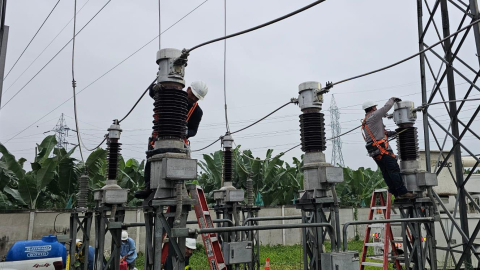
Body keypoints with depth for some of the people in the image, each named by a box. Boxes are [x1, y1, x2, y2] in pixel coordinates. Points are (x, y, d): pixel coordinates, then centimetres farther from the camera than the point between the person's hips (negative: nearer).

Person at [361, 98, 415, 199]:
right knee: (394, 170, -10)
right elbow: (387, 107, -2)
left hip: (373, 152, 9)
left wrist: (393, 133, 29)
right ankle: (402, 192, -13)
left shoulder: (364, 124, 24)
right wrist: (393, 99, 17)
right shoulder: (373, 116, -4)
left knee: (386, 172, 6)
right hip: (382, 149, -9)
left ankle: (396, 193, 6)